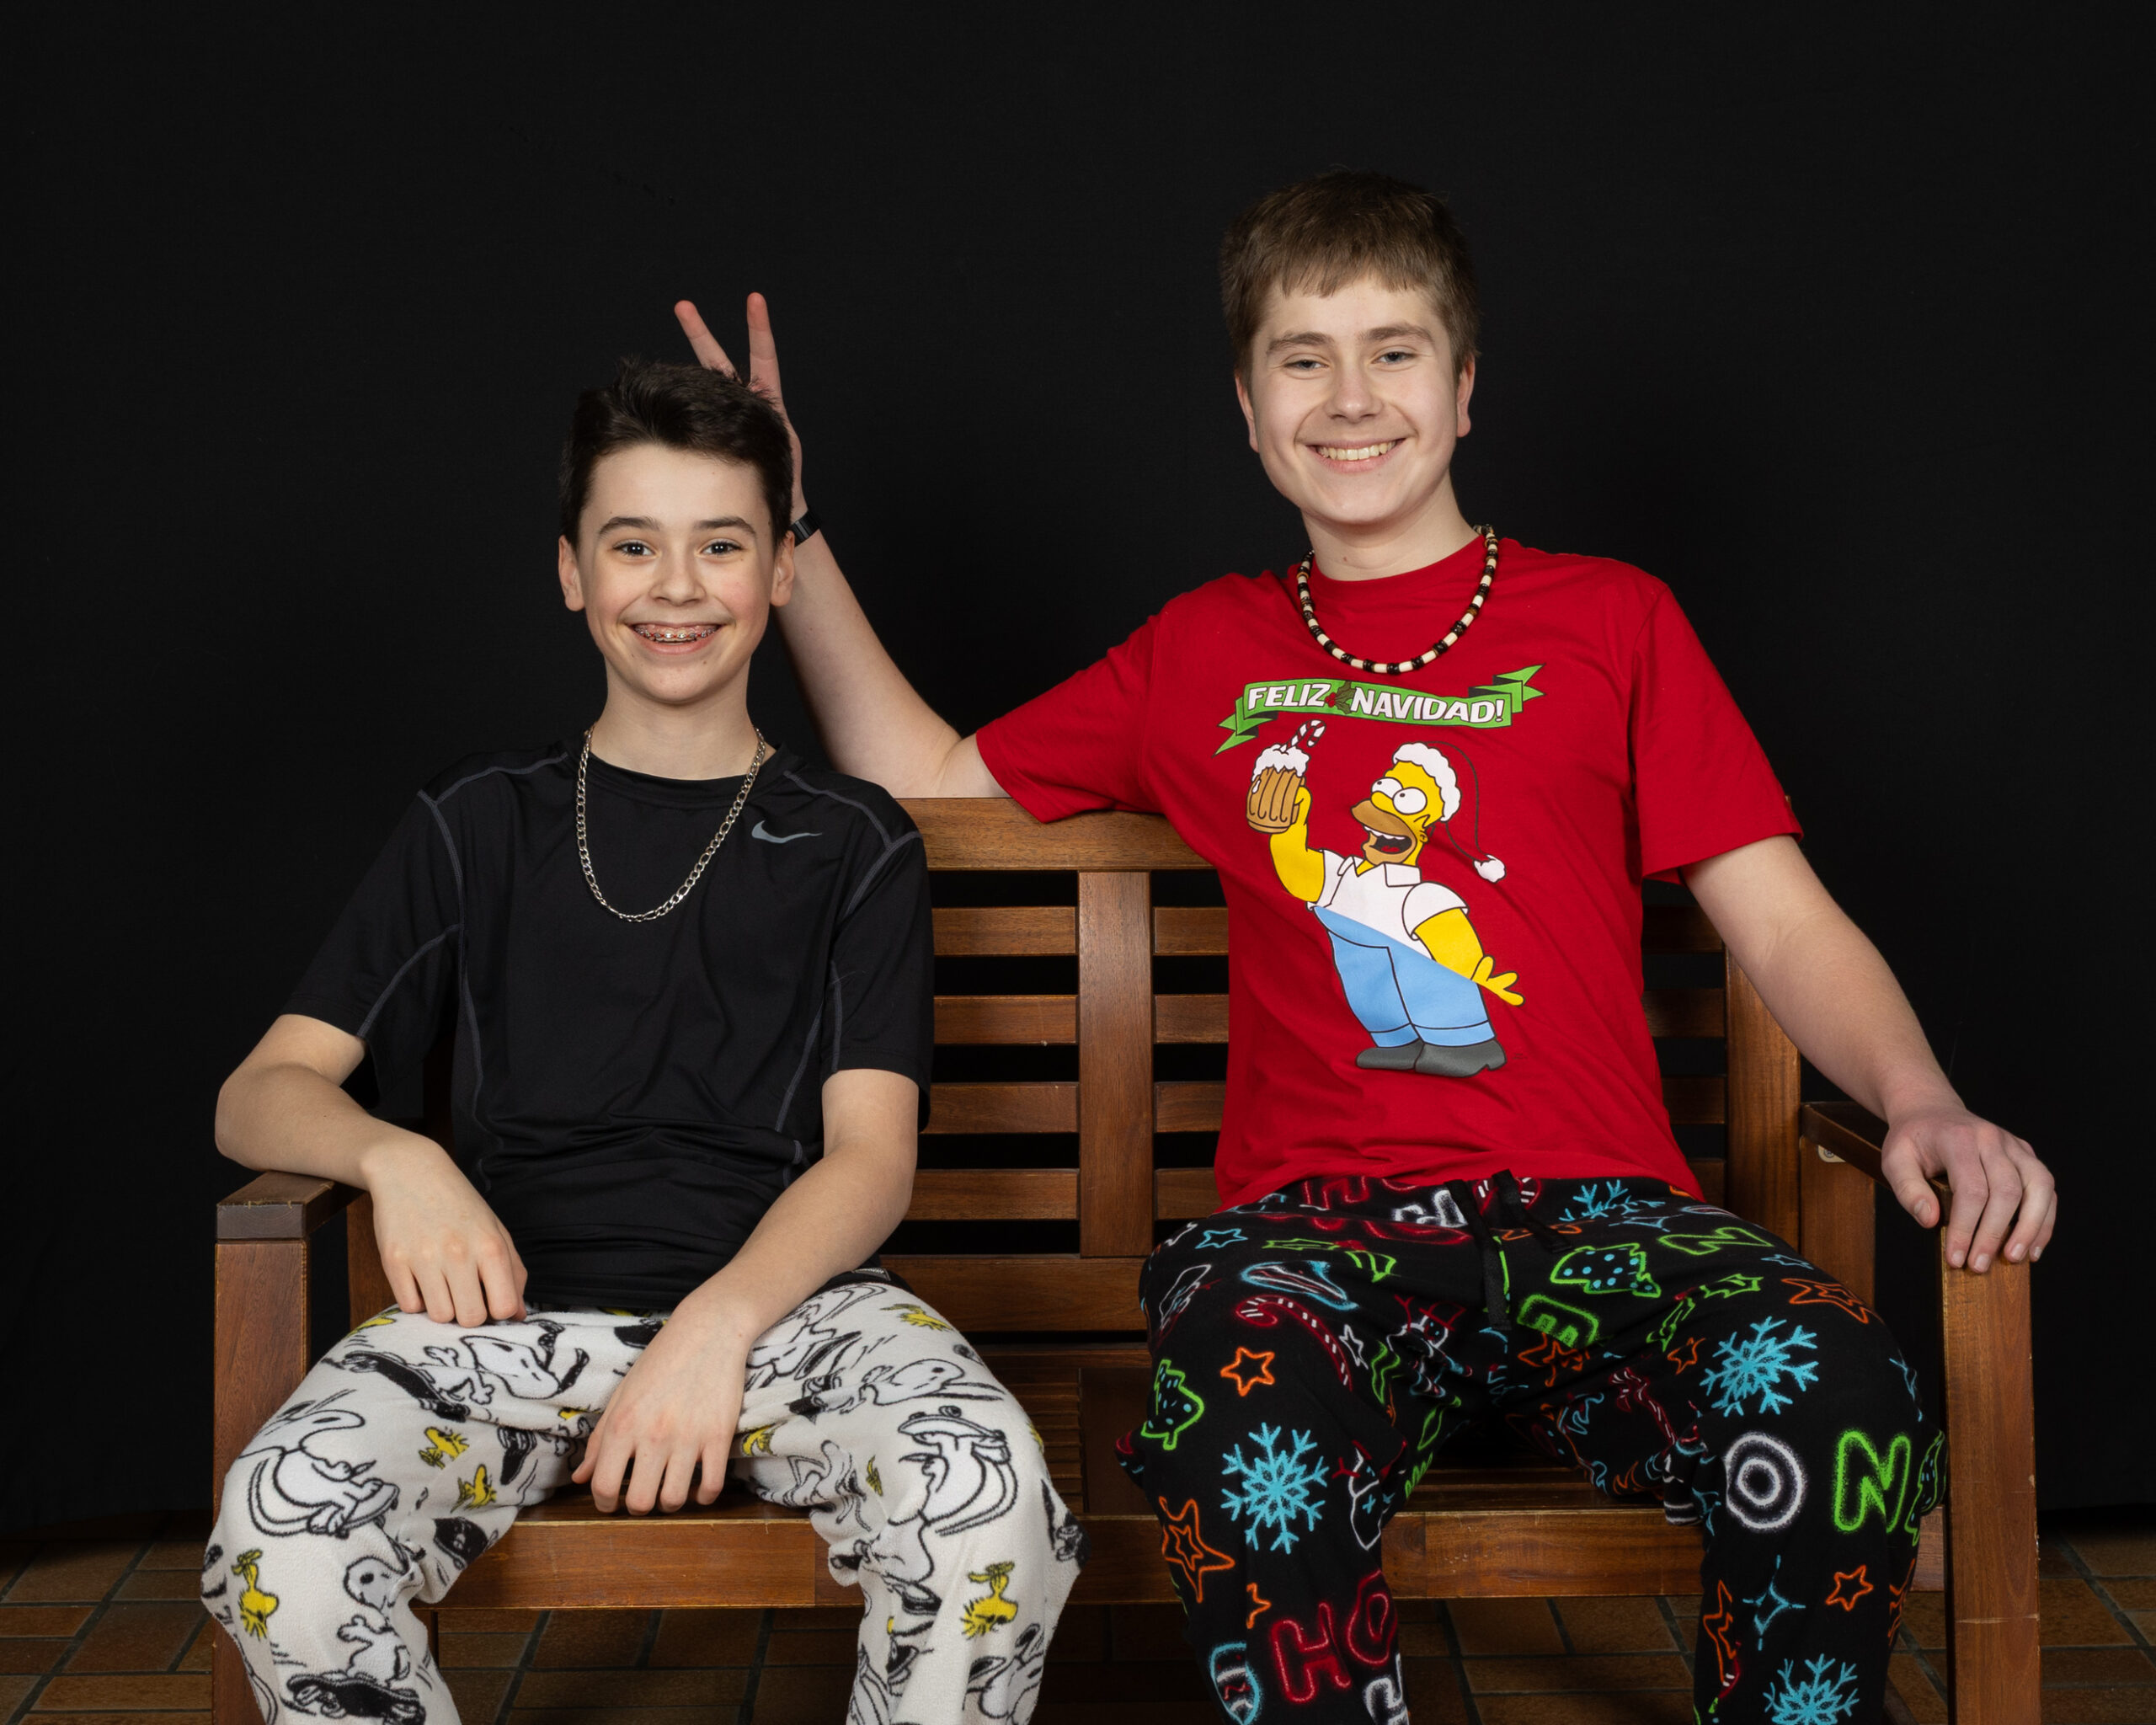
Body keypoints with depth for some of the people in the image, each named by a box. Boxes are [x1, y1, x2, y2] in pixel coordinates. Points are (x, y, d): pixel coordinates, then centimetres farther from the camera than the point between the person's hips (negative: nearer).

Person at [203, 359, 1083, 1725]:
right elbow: (262, 1092, 11)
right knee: (283, 1524, -30)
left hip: (780, 1295, 0)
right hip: (514, 1304, 1)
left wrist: (717, 1325, -17)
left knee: (990, 1499, -32)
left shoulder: (853, 844, 13)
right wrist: (391, 1156, -13)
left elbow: (871, 1155, 2)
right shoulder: (481, 827, 15)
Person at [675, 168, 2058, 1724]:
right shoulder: (1203, 655, 22)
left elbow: (1784, 921, 11)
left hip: (1594, 1214, 0)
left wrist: (1926, 1102, -8)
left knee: (1832, 1390, -33)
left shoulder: (1610, 620, 16)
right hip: (1316, 1219, 0)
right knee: (1245, 1421, -37)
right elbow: (925, 778, 27)